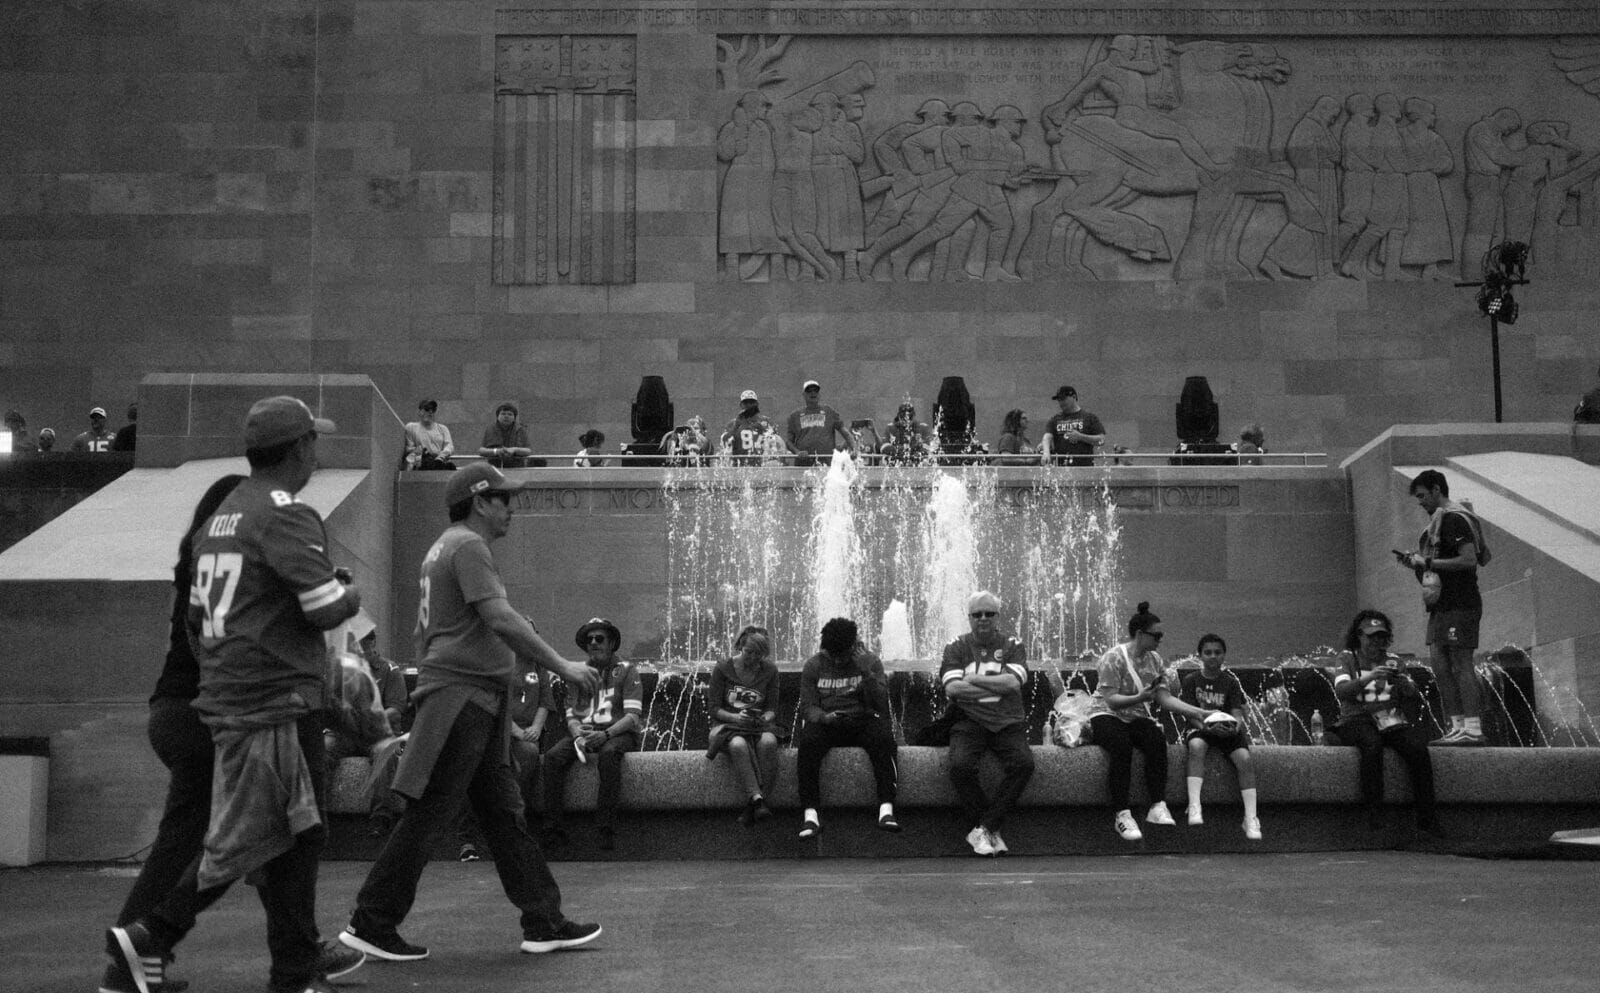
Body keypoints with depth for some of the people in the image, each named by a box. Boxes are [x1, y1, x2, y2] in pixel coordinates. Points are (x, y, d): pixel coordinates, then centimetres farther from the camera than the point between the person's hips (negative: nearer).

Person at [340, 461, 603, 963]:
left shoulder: (444, 547, 20)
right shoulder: (468, 545, -12)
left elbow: (423, 630, 26)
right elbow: (500, 620, -22)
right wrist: (562, 666, -18)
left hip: (475, 704, 11)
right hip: (463, 694, -11)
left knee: (504, 813, 9)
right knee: (430, 814, -5)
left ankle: (544, 923, 12)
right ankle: (370, 925, 5)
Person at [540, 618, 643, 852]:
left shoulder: (626, 670, 6)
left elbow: (633, 715, -5)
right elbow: (570, 714, 11)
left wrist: (606, 734, -21)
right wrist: (578, 735, -12)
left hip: (616, 732, -4)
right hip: (583, 731, 4)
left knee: (609, 752, -38)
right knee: (553, 756, -26)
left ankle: (605, 830, -36)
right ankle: (552, 828, -27)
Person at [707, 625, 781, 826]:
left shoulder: (769, 671, 7)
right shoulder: (723, 669, 0)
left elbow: (772, 709, 7)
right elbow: (715, 709, -2)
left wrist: (765, 718, -17)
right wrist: (735, 717, -21)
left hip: (759, 725, 2)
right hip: (727, 724, -2)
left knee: (768, 742, -36)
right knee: (738, 745, -39)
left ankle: (752, 807, -37)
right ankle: (757, 800, -48)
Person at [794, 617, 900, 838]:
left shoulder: (870, 661, 6)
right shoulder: (814, 665, 8)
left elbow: (881, 704, -3)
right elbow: (807, 706, 3)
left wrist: (866, 672, -16)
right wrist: (823, 717, -19)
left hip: (862, 720, 0)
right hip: (826, 722, 0)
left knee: (883, 737, -33)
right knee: (807, 742, -34)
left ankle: (886, 810, -36)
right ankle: (810, 815, -35)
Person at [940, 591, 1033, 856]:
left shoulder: (1013, 647, 11)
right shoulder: (956, 648, 10)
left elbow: (1013, 682, -9)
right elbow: (952, 688, -7)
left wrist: (974, 679, -6)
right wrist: (997, 685, -7)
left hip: (1008, 723, 1)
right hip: (969, 723, 0)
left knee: (1023, 763, -28)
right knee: (960, 765, -30)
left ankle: (983, 829, -18)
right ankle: (990, 831, -12)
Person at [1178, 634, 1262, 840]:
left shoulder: (1230, 682, 7)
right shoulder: (1190, 680, 4)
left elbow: (1237, 713, 0)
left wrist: (1236, 724, -25)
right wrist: (1206, 727, -24)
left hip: (1227, 730, 2)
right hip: (1200, 729, -2)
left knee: (1245, 758, -27)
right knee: (1196, 746, -37)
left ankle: (1251, 818, -27)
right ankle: (1194, 807, -43)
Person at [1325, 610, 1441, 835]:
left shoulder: (1394, 661, 17)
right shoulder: (1347, 658, 9)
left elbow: (1416, 702, 13)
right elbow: (1341, 690, -10)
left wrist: (1405, 685, -9)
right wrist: (1369, 677, -25)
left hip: (1392, 722, 3)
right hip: (1358, 721, -3)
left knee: (1418, 747, -27)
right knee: (1372, 743, -36)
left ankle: (1427, 816, -23)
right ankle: (1373, 809, -30)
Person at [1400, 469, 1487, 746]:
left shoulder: (1455, 519, -11)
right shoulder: (1438, 521, 20)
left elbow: (1469, 560, -20)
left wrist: (1428, 562, -16)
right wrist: (1417, 563, 10)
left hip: (1460, 603, -10)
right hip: (1442, 603, 10)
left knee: (1461, 664, -9)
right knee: (1438, 663, 7)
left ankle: (1473, 729, -7)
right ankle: (1457, 726, 10)